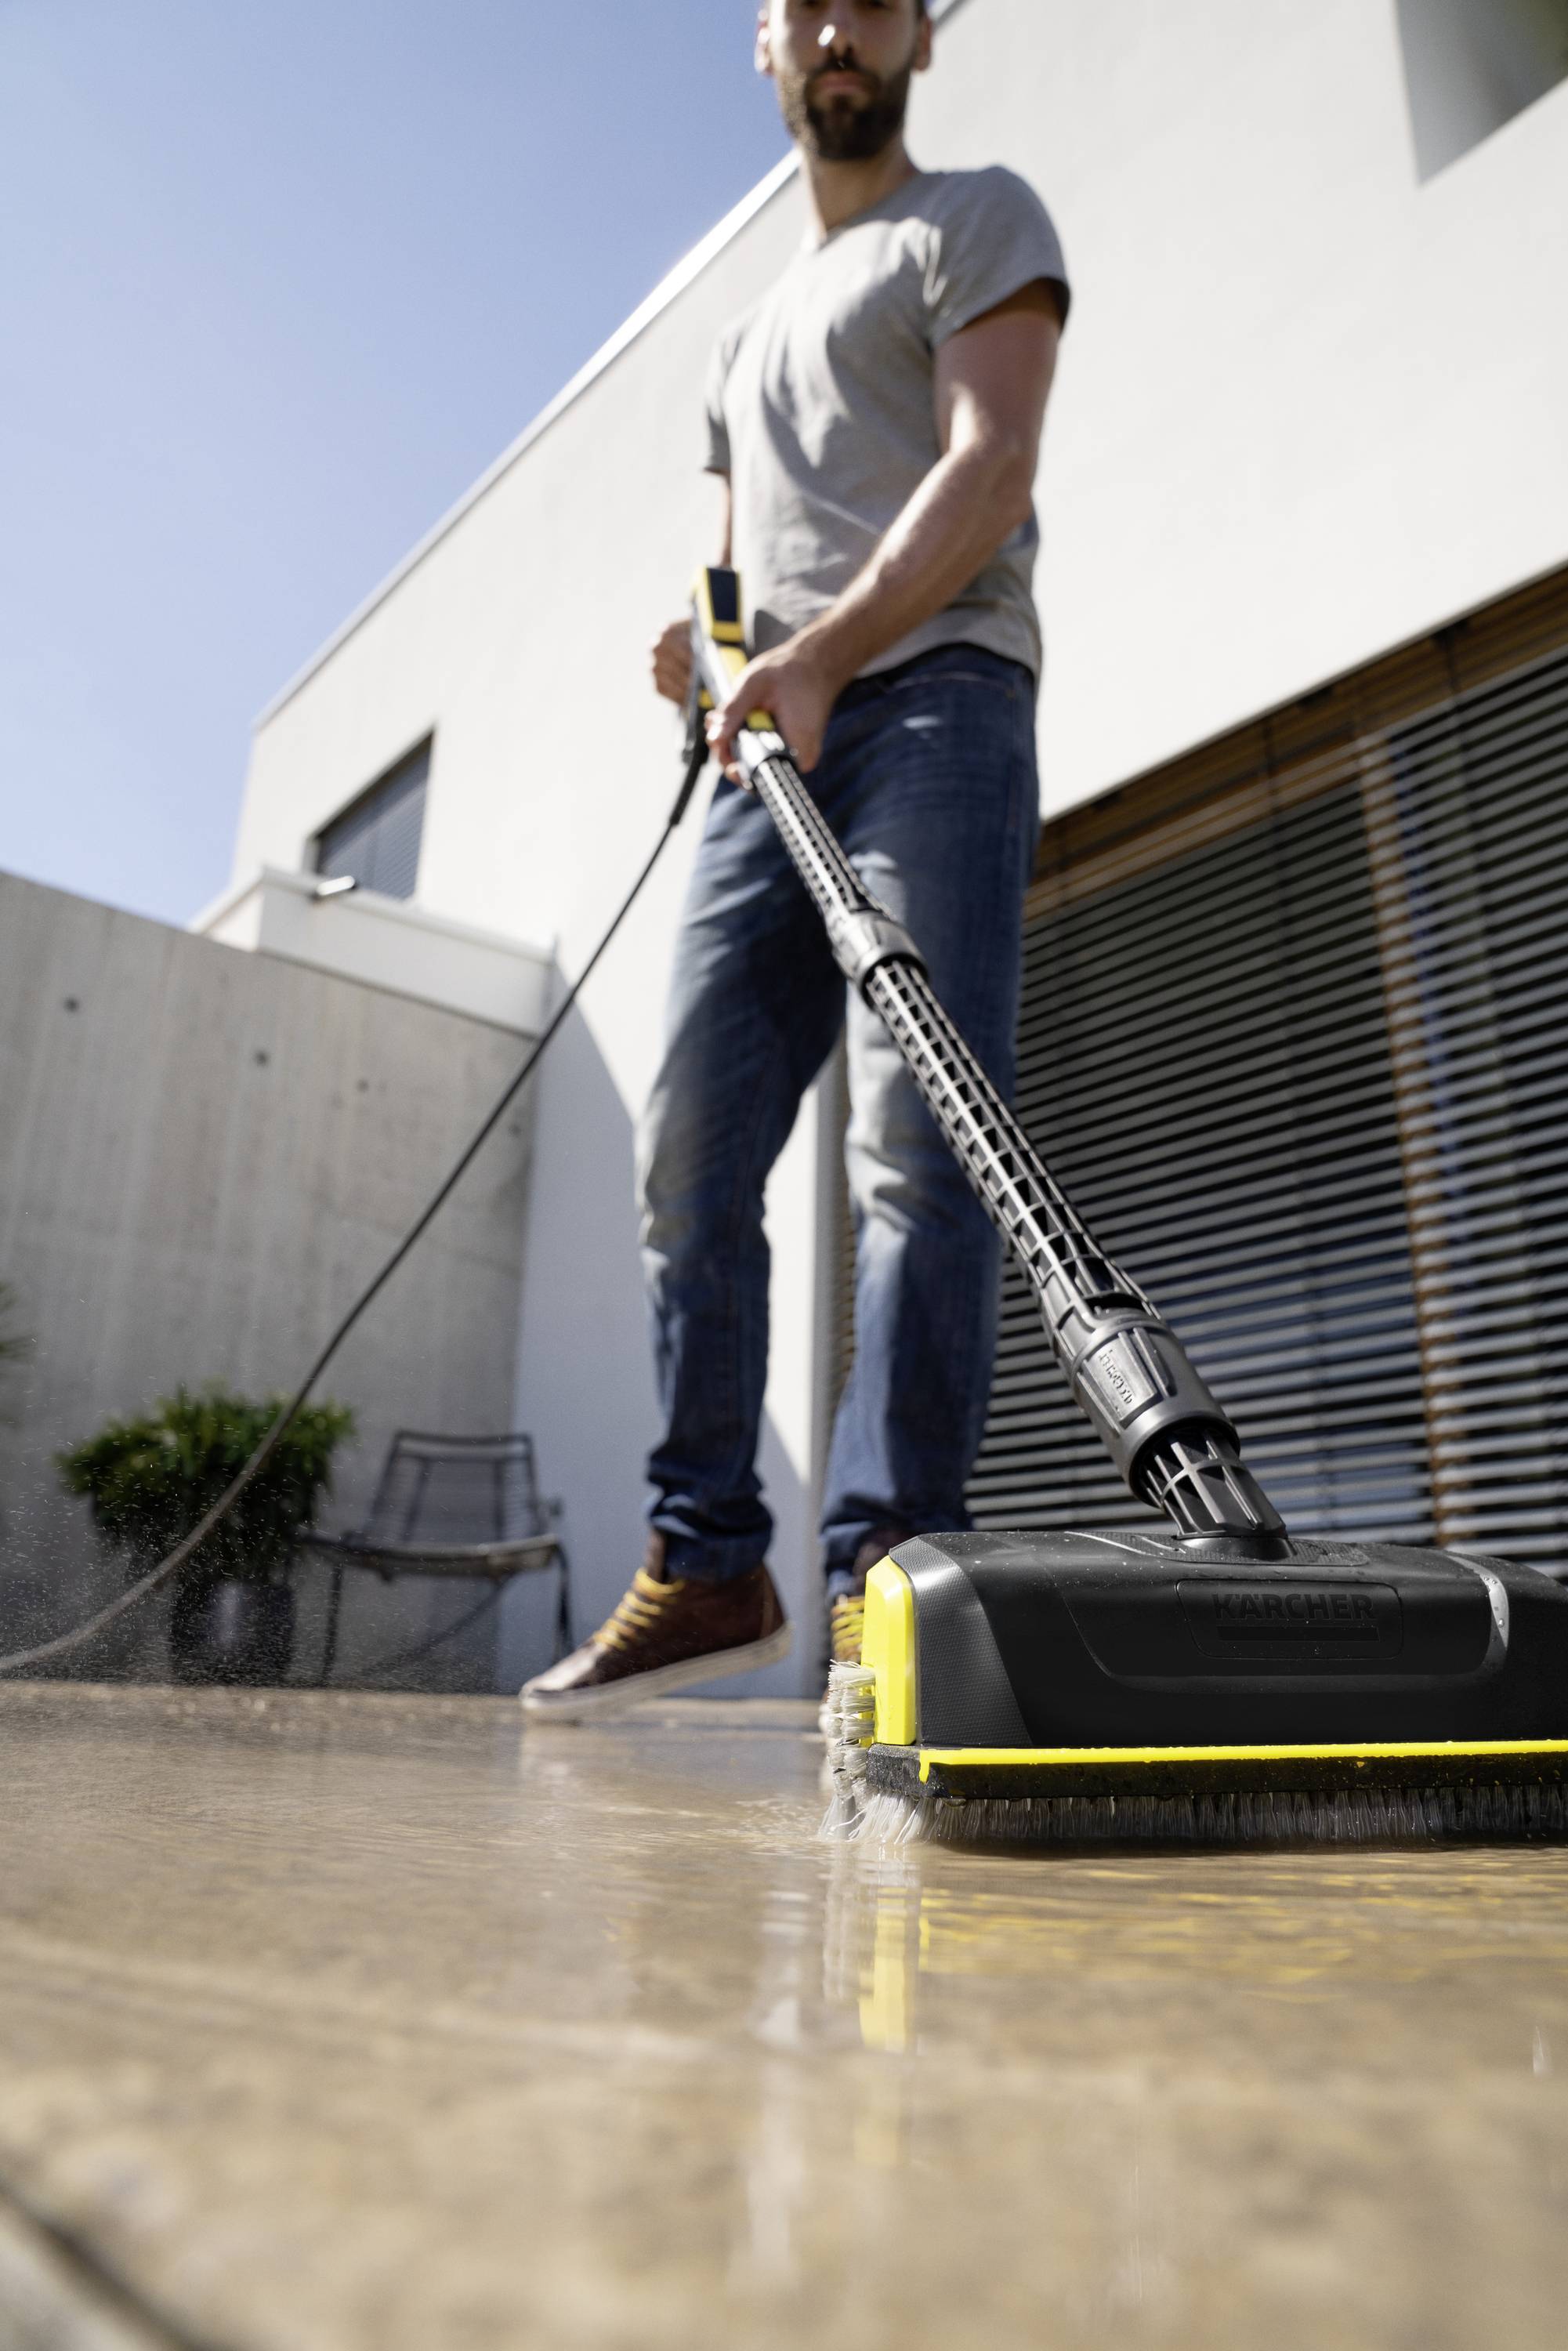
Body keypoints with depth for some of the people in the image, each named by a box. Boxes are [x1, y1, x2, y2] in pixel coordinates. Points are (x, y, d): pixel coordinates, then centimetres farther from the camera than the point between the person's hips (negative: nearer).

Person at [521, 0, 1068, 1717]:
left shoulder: (978, 220, 16)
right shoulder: (749, 334, 35)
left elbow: (991, 466, -2)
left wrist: (819, 657, -16)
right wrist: (704, 652, 9)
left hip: (933, 697, -5)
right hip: (771, 746, 6)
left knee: (913, 1144, -19)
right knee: (690, 1156, -6)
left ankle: (887, 1566, -17)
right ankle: (707, 1564, 0)